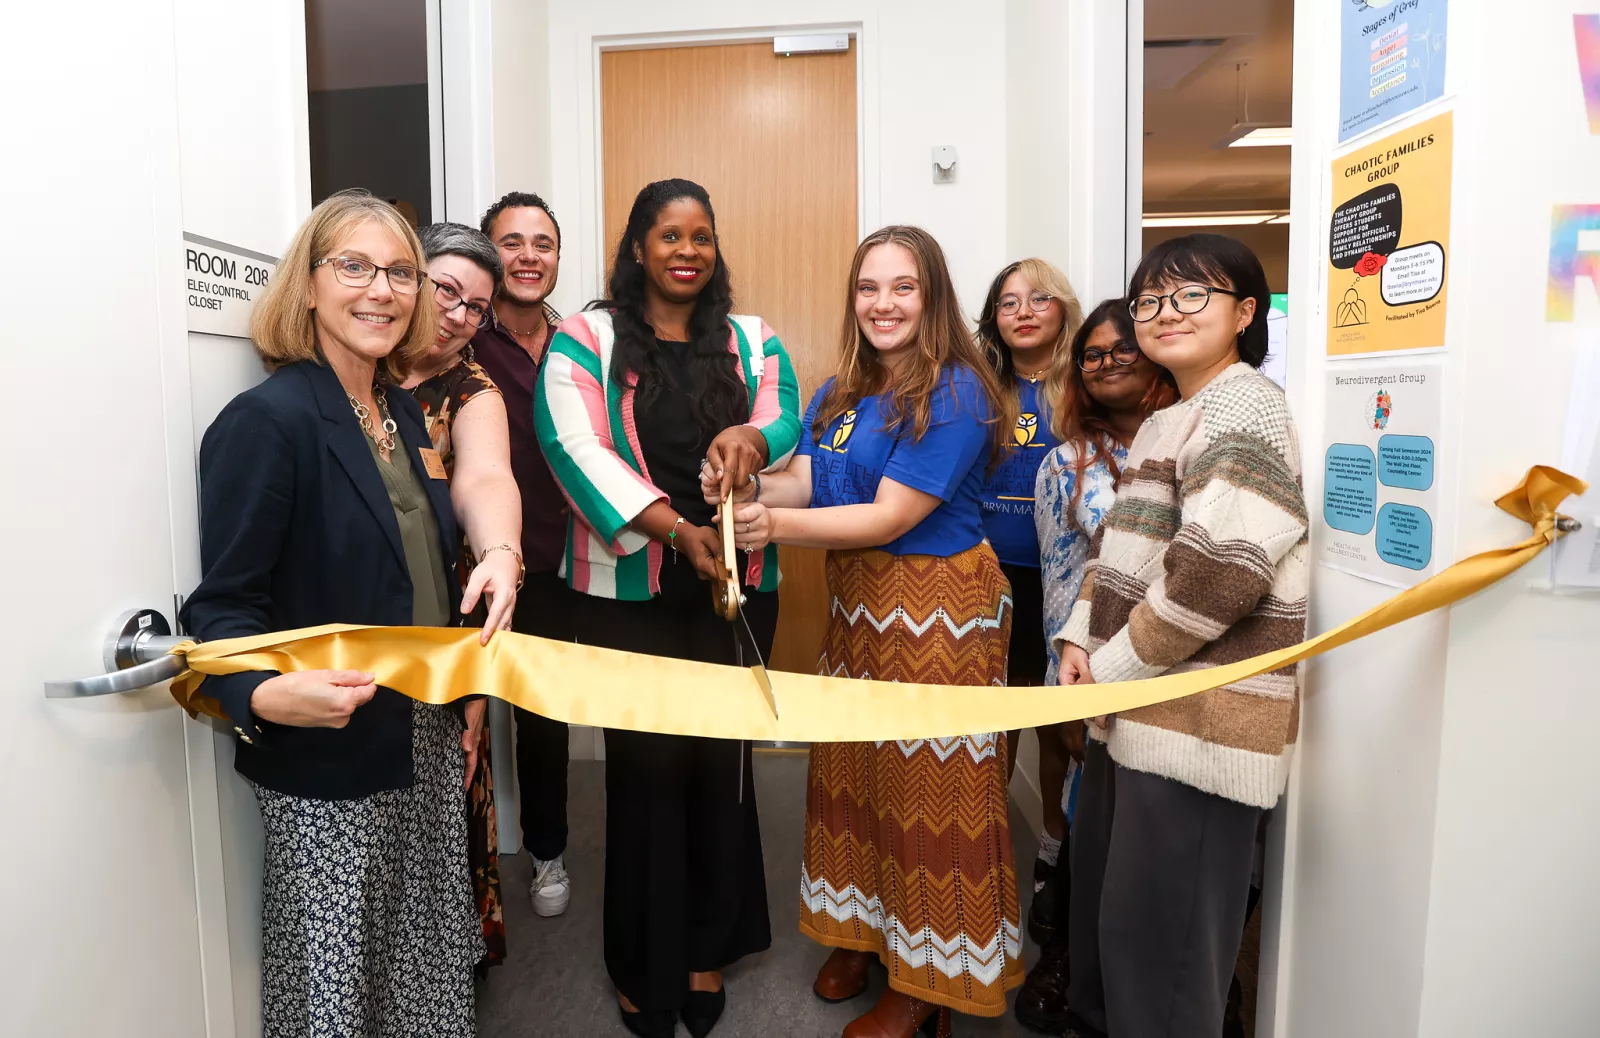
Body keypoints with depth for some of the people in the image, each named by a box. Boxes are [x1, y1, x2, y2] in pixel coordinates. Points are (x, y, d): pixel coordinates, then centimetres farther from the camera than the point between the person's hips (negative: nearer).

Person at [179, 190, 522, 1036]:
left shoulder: (402, 411, 7)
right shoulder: (266, 420, -16)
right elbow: (223, 608, -17)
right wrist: (266, 696, -34)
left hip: (428, 749, 7)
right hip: (328, 766, -7)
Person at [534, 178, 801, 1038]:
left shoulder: (752, 342, 12)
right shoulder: (586, 339, 1)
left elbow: (785, 421, -2)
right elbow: (575, 445, -12)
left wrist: (749, 436, -27)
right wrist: (679, 529, -23)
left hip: (735, 583, 3)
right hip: (629, 589, -2)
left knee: (721, 760, 8)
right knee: (645, 765, 3)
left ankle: (709, 949, 29)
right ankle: (643, 965, 24)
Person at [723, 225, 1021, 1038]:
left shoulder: (956, 393, -15)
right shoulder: (837, 395, 9)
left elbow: (891, 517, -21)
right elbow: (799, 481, -2)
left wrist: (776, 526, -30)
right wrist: (746, 489, -24)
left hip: (939, 607, -7)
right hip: (857, 604, 7)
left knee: (930, 785, 5)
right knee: (854, 772, 17)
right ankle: (866, 929, 39)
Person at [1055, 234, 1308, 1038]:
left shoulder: (1243, 407, -13)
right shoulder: (1165, 423, 17)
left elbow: (1217, 569, -24)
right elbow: (1116, 545, 19)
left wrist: (1113, 667, -15)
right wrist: (1080, 639, 3)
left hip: (1201, 719, -9)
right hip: (1138, 709, 9)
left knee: (1160, 930, 3)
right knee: (1101, 902, 21)